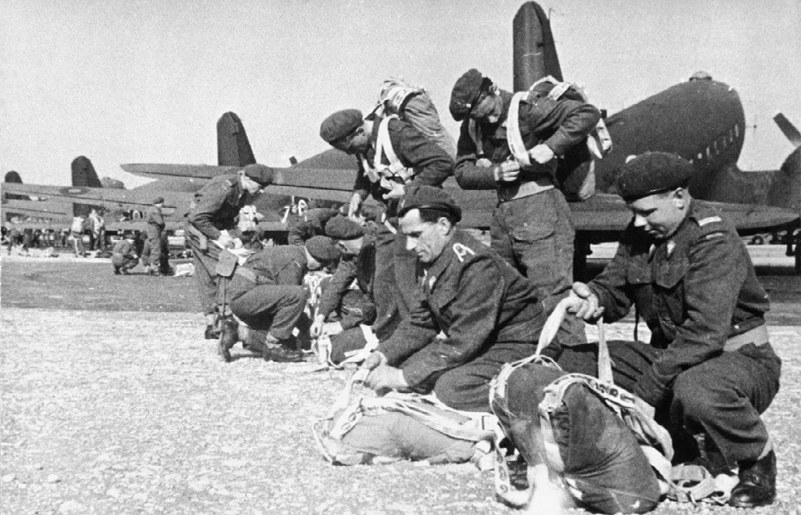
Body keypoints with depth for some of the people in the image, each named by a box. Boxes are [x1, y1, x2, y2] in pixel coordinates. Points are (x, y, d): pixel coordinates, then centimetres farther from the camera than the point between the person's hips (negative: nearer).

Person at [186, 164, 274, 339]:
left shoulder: (244, 192, 2)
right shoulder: (224, 188, -26)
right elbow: (196, 217, -27)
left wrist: (226, 231, -2)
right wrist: (218, 236, -24)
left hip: (215, 229, 9)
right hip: (200, 229, -9)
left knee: (207, 279, 8)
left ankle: (211, 324, 11)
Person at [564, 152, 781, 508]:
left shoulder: (714, 241, -21)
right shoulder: (638, 234, 3)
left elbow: (705, 331, -30)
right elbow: (615, 290, 5)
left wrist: (647, 390, -32)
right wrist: (594, 298, -21)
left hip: (741, 358, -7)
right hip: (672, 356, 8)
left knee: (694, 391, -40)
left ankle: (758, 459, -6)